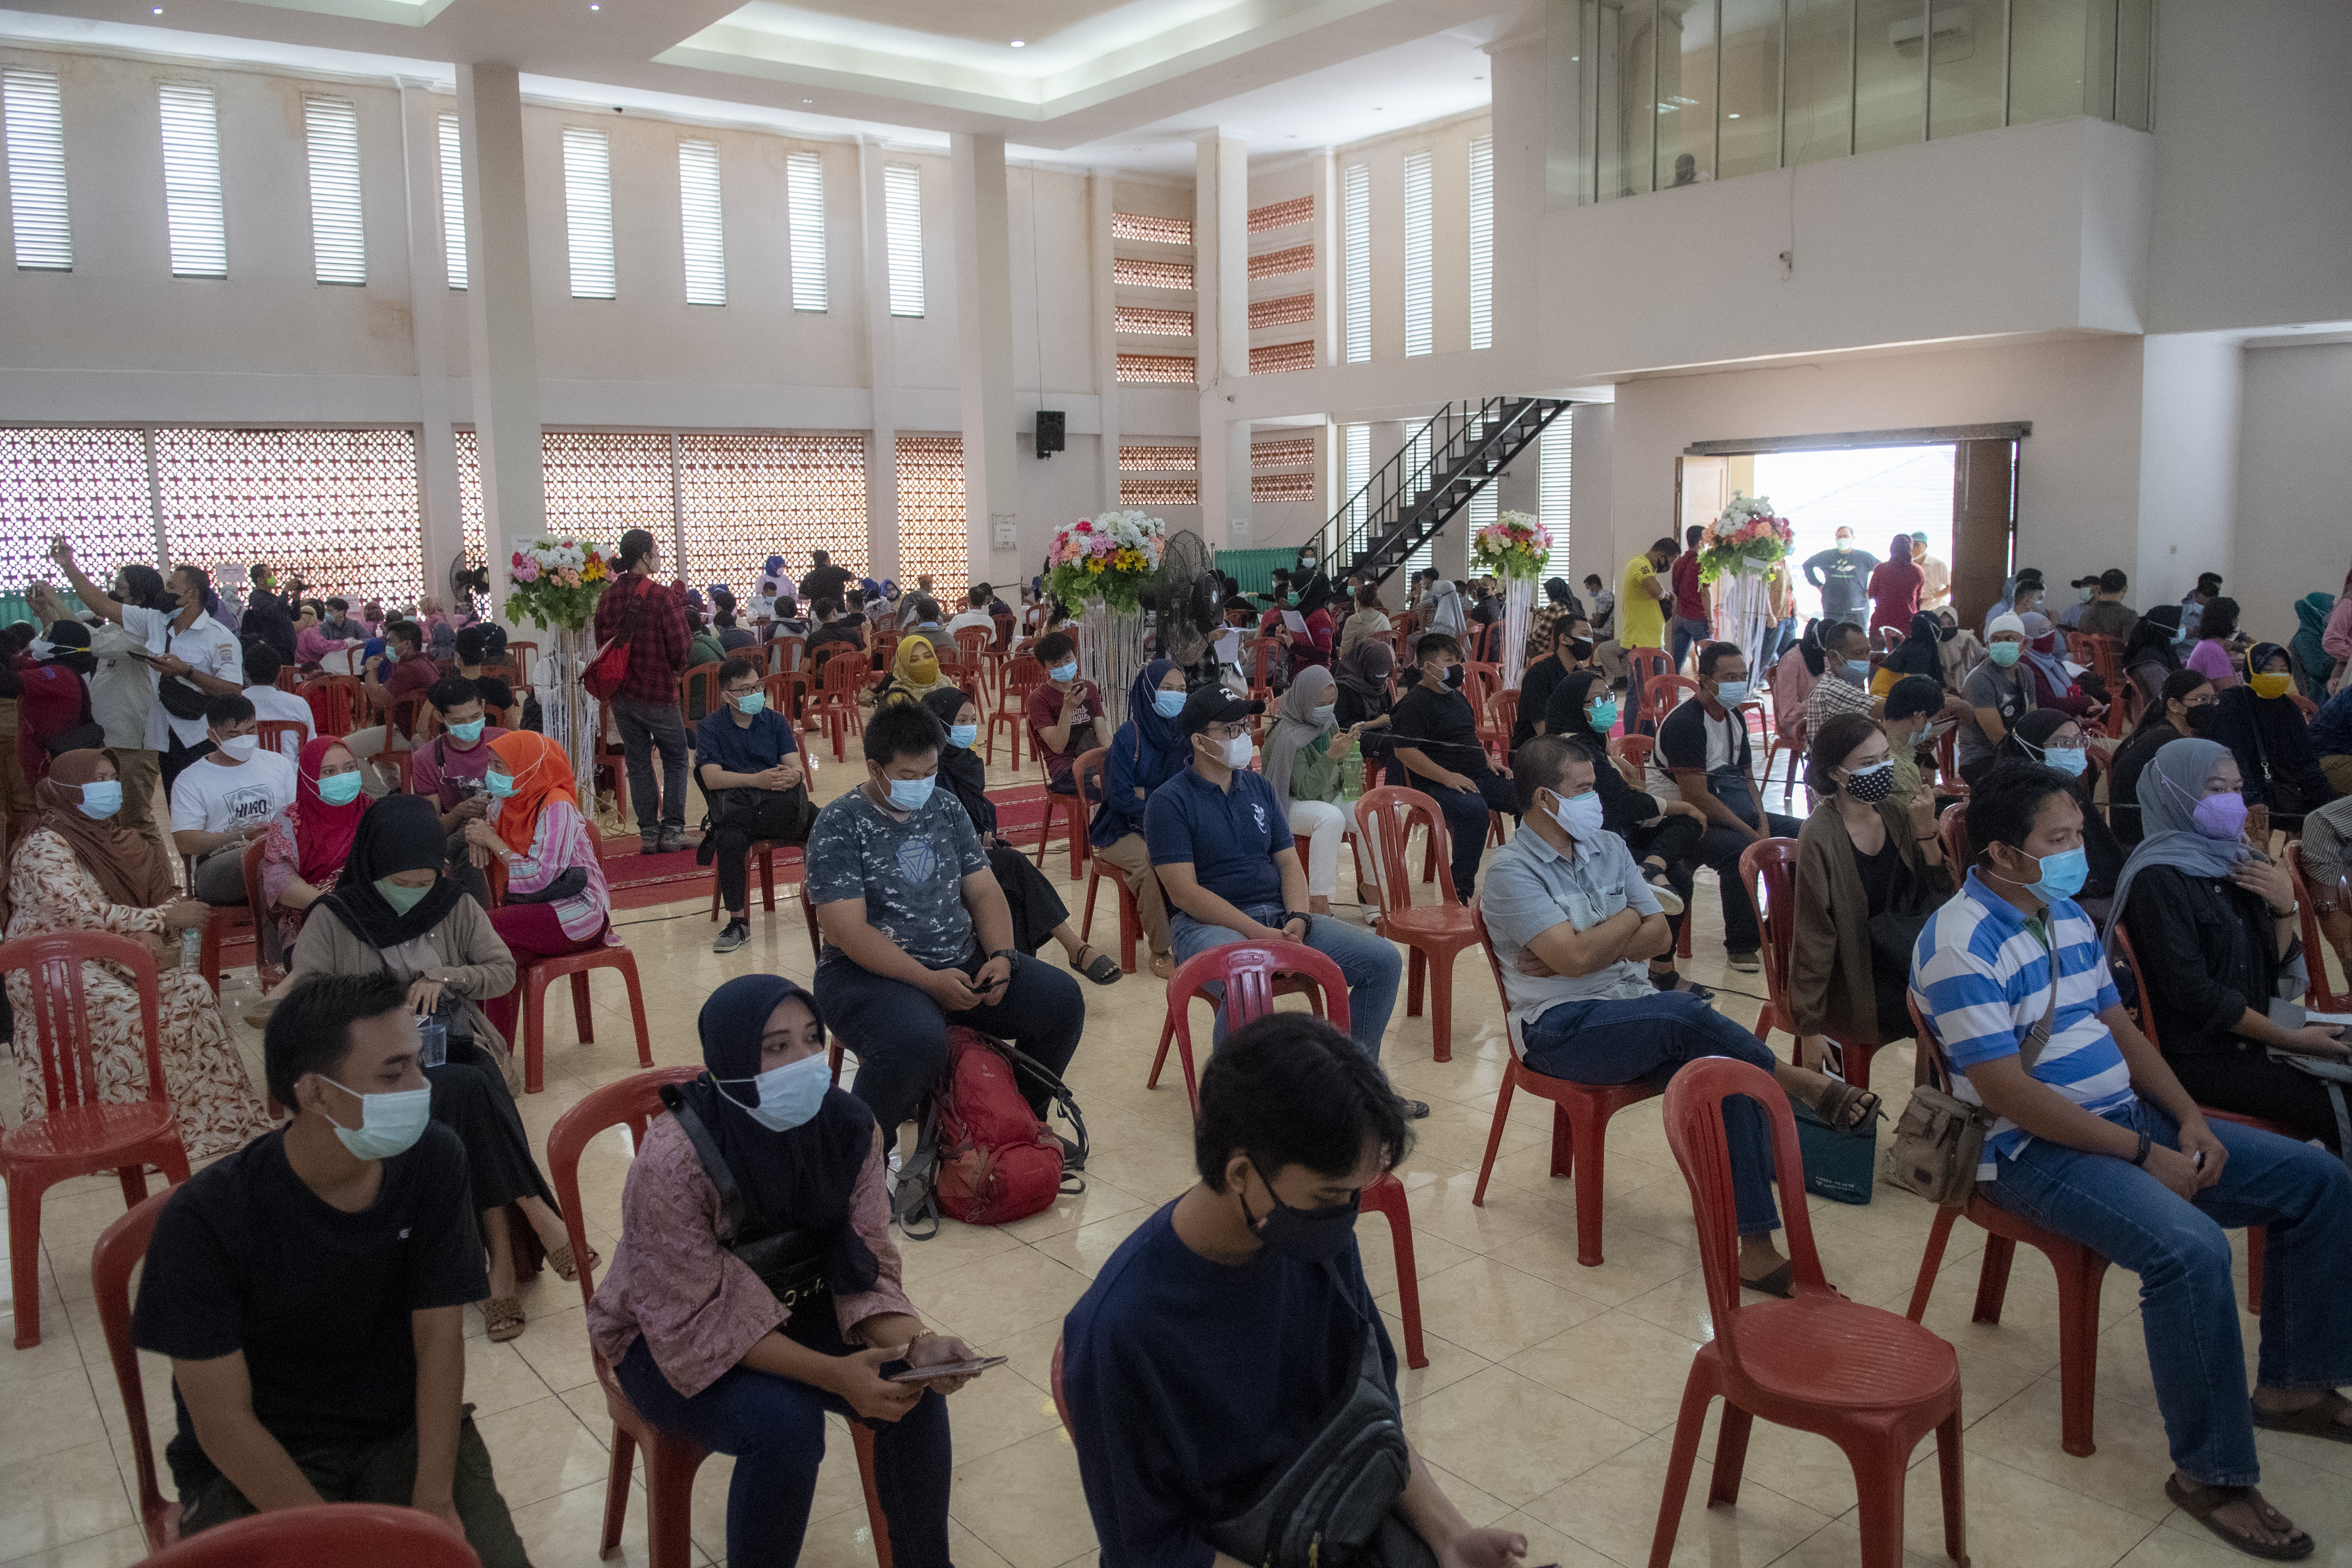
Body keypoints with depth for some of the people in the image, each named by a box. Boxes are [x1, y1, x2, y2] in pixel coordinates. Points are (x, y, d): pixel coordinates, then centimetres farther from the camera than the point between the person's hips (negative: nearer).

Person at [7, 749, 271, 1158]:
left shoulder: (112, 838, 10)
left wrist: (152, 935, -16)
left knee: (192, 988, -15)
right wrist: (163, 917, -23)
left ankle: (212, 1112, -11)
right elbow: (84, 913, -25)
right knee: (128, 1010, -31)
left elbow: (161, 896, 6)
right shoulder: (45, 846, -12)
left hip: (108, 959, 7)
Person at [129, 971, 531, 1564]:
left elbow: (439, 1338, -8)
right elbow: (223, 1420, -17)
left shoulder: (433, 1160, -11)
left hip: (403, 1428, 2)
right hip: (254, 1461, -2)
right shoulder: (203, 1219, -20)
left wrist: (434, 1498, -18)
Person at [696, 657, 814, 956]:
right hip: (734, 802, -2)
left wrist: (793, 776, -26)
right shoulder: (711, 728, 5)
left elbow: (796, 766, 1)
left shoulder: (775, 721, 13)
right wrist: (756, 780, -25)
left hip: (780, 801, 2)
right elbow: (712, 778, -9)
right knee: (731, 841, -35)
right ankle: (737, 923, -23)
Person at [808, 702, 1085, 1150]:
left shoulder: (946, 808, 10)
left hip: (961, 961, 6)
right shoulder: (839, 824, -9)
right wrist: (930, 981, -22)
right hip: (870, 973, -6)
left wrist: (1002, 956, -10)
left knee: (1062, 999, -10)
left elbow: (984, 891, 10)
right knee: (918, 1041, -37)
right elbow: (846, 930, -17)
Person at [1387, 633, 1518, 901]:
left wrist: (1488, 763, 14)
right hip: (1436, 784, -8)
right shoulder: (1414, 703, -7)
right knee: (1473, 808, -38)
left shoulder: (1457, 696, 22)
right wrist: (1447, 777, -21)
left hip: (1478, 776, 9)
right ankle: (1461, 888, -31)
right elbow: (1403, 750, -17)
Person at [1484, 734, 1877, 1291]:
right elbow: (1576, 958, -19)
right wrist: (1629, 918, -1)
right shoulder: (1512, 872, -8)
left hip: (1635, 1007, 6)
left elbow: (1660, 936, 7)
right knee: (1688, 1015, -32)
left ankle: (1757, 1249, -23)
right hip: (1561, 1028, -6)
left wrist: (1581, 952, -9)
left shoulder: (1608, 847, 14)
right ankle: (1802, 1083, -9)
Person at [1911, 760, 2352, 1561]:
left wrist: (2189, 1119, 0)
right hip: (2034, 1150, -10)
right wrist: (2143, 1155, -20)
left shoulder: (2068, 915, 10)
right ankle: (2212, 1473, -15)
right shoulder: (1961, 943, -20)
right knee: (2190, 1248, -32)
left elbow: (2121, 1029, 16)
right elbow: (2006, 1090, -24)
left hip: (2129, 1115, 10)